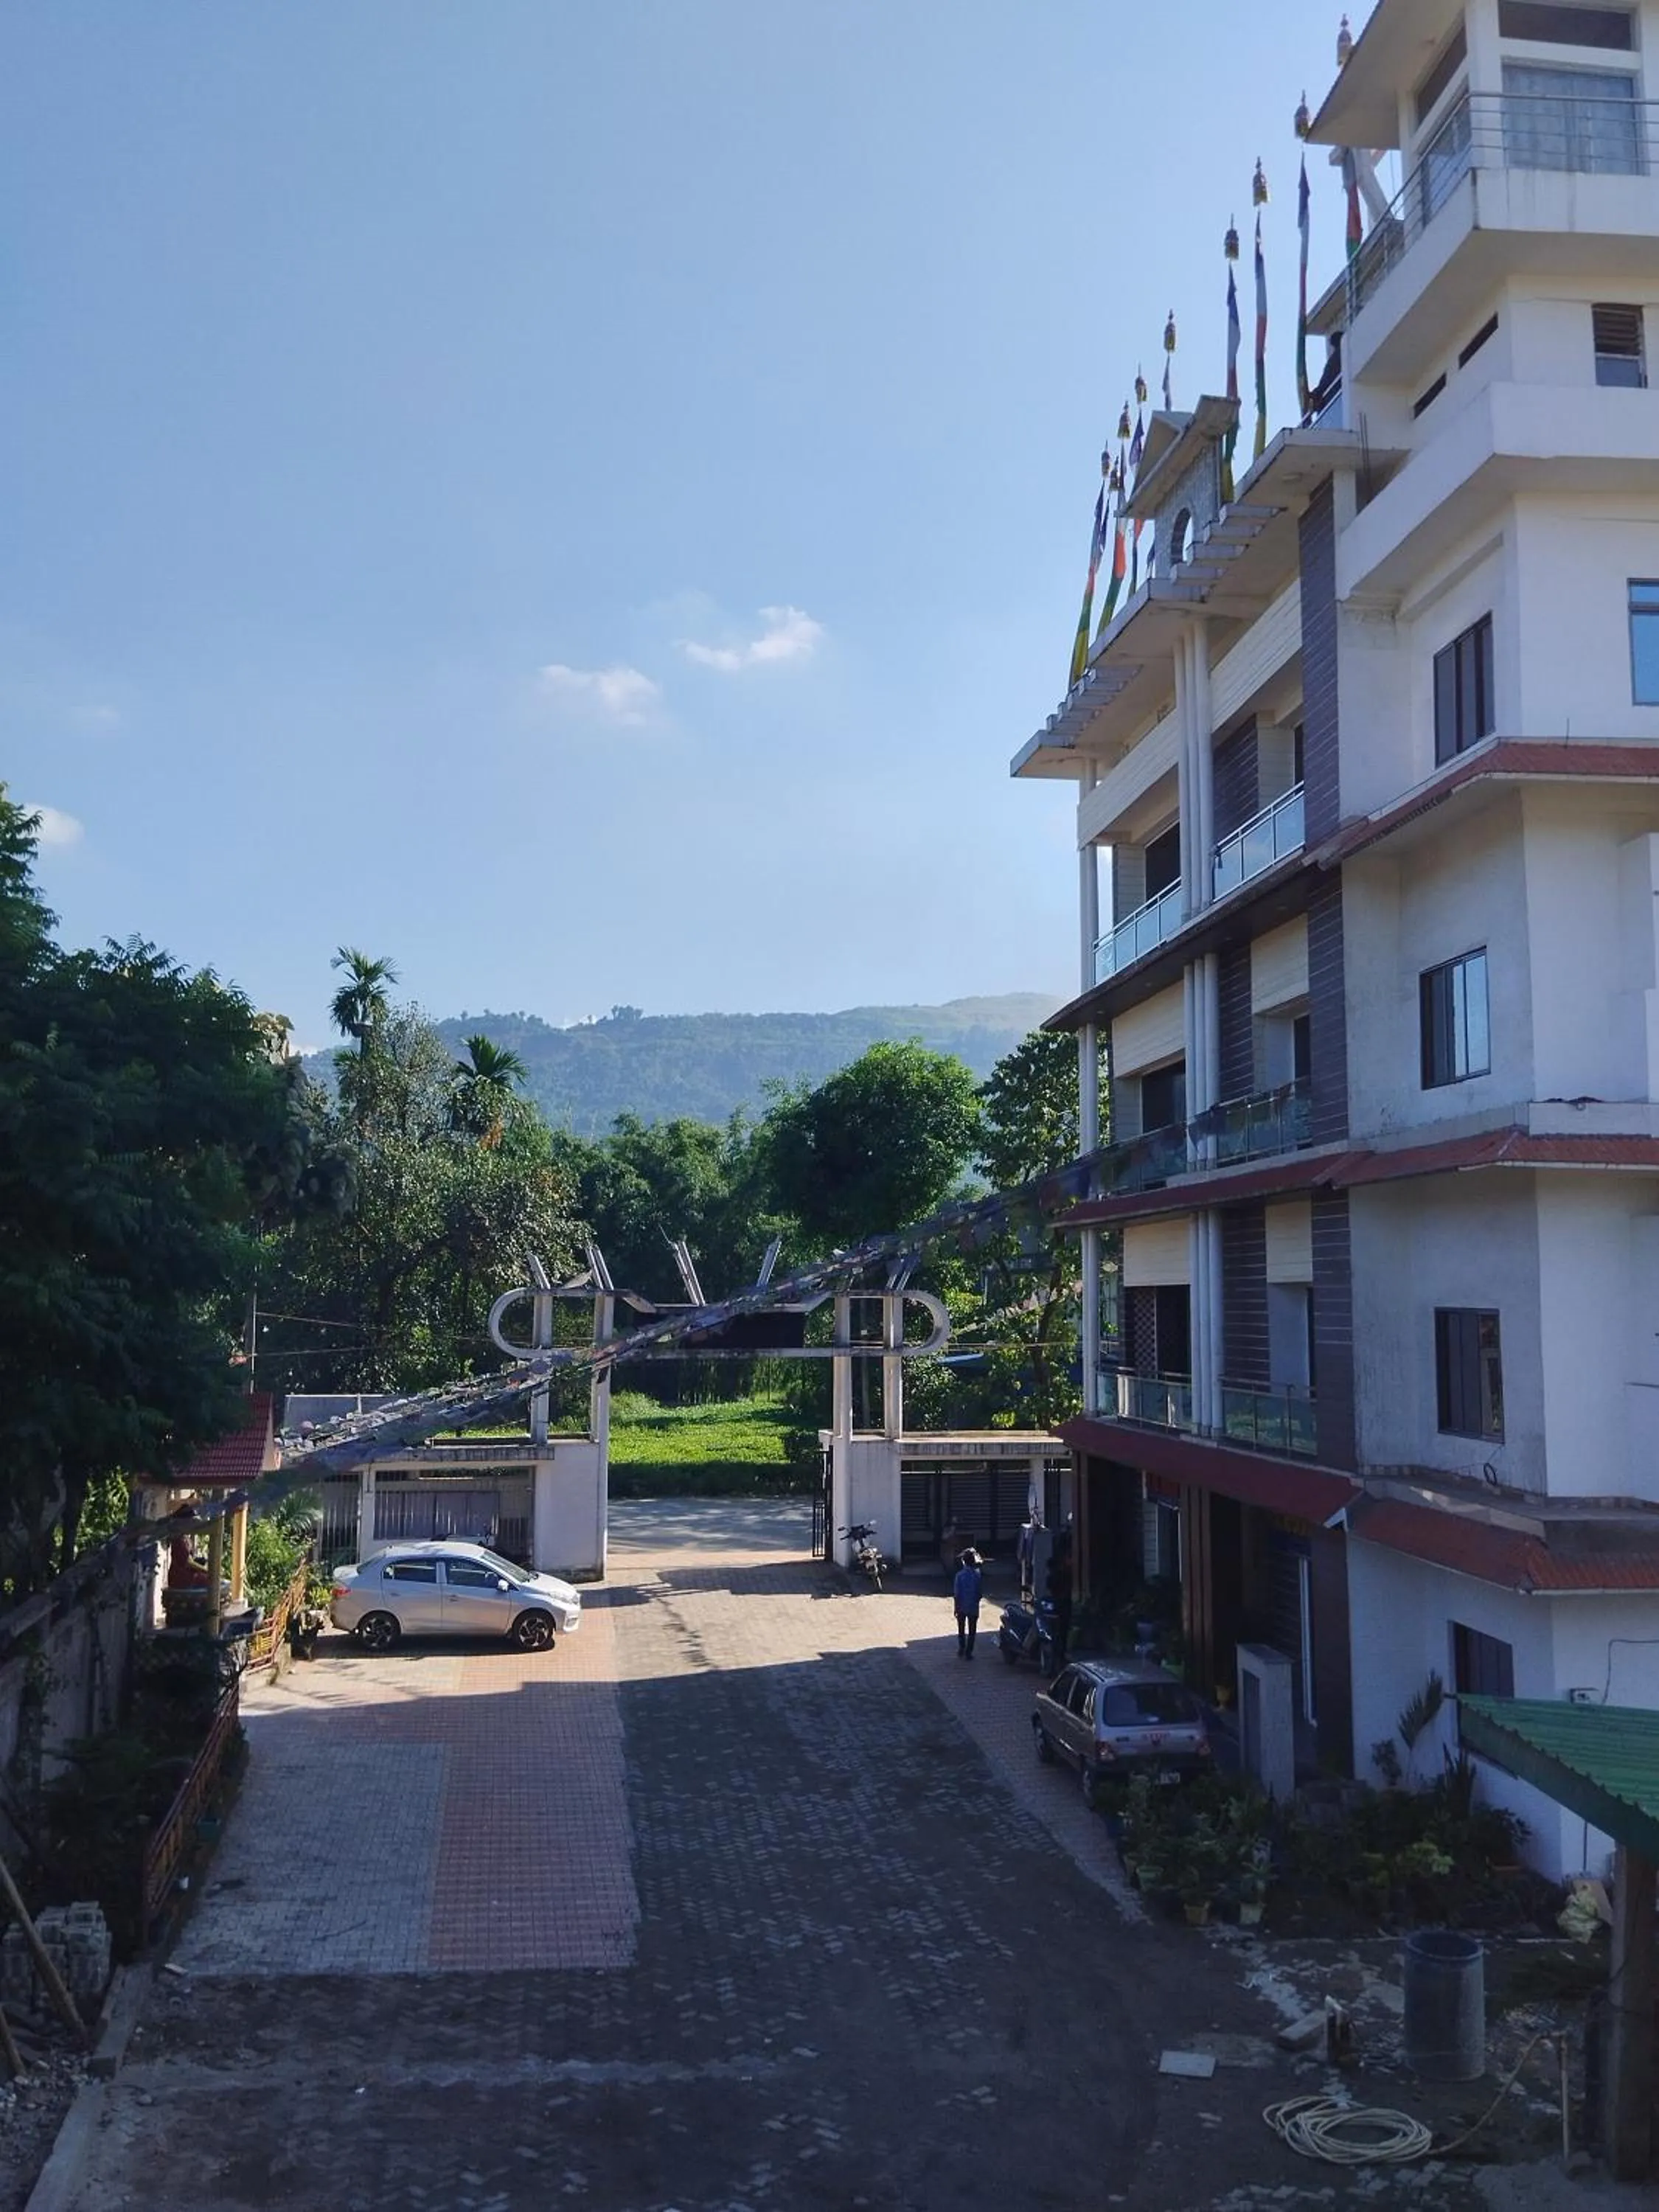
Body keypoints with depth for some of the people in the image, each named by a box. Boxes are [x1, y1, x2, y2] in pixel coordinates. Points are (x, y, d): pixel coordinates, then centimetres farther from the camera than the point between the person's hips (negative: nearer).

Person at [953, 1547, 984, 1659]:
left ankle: (961, 1650, 23)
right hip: (973, 1608, 0)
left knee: (961, 1630, 18)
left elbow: (956, 1594, -11)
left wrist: (956, 1607, -1)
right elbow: (981, 1592, -4)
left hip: (962, 1607, 0)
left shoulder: (960, 1575, -14)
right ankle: (968, 1653, 12)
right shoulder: (978, 1574, -11)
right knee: (972, 1631, 11)